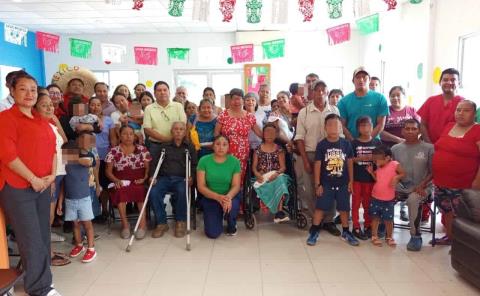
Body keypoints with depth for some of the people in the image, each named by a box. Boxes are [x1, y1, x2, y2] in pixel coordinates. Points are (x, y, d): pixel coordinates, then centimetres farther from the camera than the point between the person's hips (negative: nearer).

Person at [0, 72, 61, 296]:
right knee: (31, 239, -2)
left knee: (42, 235, 12)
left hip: (42, 185, 7)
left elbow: (51, 148, 16)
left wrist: (52, 175, 2)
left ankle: (37, 278, 28)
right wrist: (33, 179, -14)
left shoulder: (41, 120, 16)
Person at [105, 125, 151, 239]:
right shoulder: (114, 151, 8)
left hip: (138, 181, 0)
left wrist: (144, 178, -12)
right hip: (121, 182, 0)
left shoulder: (142, 149, 9)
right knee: (120, 191, -33)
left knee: (139, 190, -33)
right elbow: (108, 171, 7)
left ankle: (143, 223, -25)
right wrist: (116, 180, -10)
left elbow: (148, 168, 5)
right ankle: (125, 224, -19)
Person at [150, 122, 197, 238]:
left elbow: (194, 165, 8)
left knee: (182, 191, -35)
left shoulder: (190, 147, 17)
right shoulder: (164, 146, 22)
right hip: (164, 177, 2)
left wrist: (191, 177, -11)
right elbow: (155, 163, 14)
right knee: (154, 192, -28)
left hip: (181, 179, -2)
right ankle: (161, 223, -13)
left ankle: (180, 222, -13)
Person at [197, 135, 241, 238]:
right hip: (210, 198, 0)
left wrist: (228, 197, -33)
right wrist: (218, 197, -29)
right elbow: (201, 186, -13)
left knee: (231, 206, -36)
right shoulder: (204, 160, -10)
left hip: (230, 195, 0)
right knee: (213, 233, -13)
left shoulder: (234, 161, -7)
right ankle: (219, 216, 23)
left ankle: (232, 226, 2)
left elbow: (236, 185, -10)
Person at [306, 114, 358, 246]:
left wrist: (351, 181, 2)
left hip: (343, 183, 2)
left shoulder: (346, 143, -2)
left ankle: (346, 232, 29)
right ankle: (314, 232, 15)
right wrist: (317, 184, -7)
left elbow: (350, 163, 4)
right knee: (320, 208, 4)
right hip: (326, 183, -2)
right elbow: (317, 165, -6)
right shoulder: (321, 145, -7)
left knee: (344, 208, 13)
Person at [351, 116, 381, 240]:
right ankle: (356, 227, 15)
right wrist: (359, 158, -19)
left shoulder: (377, 142, 2)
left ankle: (368, 226, 26)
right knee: (356, 203, 5)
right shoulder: (354, 143, -3)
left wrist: (373, 158, -14)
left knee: (368, 204, 13)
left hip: (371, 178, 2)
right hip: (357, 178, -2)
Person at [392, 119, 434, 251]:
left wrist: (422, 186, -15)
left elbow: (433, 171, -2)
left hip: (421, 187, -3)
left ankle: (416, 235, -17)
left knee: (413, 199, -35)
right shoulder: (395, 148, 9)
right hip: (401, 186, 3)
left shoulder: (428, 148, -1)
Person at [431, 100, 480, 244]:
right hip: (440, 182, 7)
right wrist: (435, 175, 15)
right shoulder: (448, 127, 10)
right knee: (446, 211, 19)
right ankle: (449, 237, 37)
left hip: (463, 185, -6)